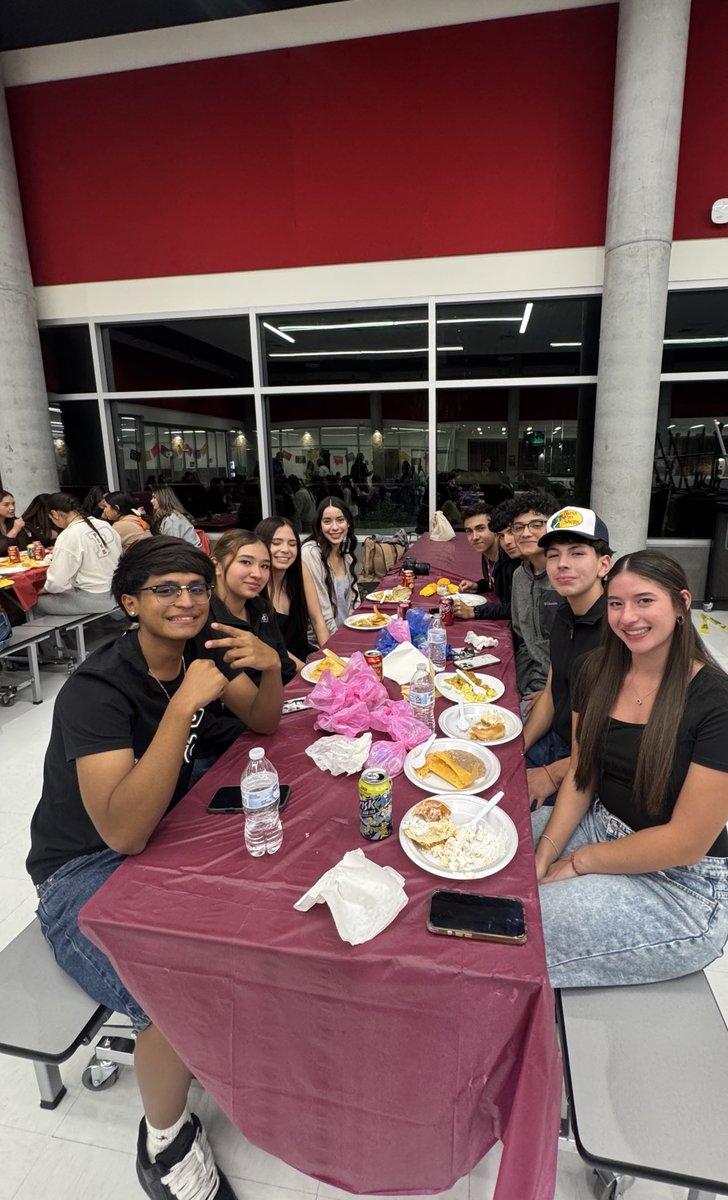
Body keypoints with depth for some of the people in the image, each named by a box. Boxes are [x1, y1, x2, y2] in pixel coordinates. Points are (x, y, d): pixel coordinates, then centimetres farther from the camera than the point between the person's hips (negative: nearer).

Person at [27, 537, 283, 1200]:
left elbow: (264, 723, 3)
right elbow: (124, 832, -35)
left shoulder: (197, 653, -5)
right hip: (84, 872, -6)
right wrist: (184, 705, -40)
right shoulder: (96, 689, -26)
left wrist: (271, 669, -18)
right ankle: (166, 1141, 5)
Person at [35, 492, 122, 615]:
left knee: (39, 601, 9)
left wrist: (42, 590, 5)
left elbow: (56, 582, -17)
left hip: (92, 600, -8)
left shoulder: (68, 536, -17)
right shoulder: (105, 525, 2)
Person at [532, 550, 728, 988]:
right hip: (601, 827, 6)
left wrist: (579, 861, -13)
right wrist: (544, 856, -10)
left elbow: (686, 841, -19)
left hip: (683, 884, -6)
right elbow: (580, 775, 2)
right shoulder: (599, 670, -3)